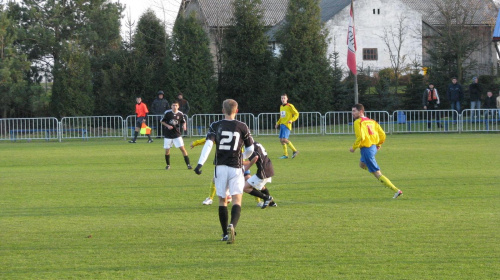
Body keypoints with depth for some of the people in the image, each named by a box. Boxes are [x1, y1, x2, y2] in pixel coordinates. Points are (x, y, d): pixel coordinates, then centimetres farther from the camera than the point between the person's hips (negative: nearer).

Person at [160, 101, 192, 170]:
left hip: (177, 134, 0)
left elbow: (183, 122, 11)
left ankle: (188, 164, -5)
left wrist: (184, 125, -11)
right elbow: (162, 121, 2)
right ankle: (168, 165, 25)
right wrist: (167, 126, -14)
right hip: (168, 135, 0)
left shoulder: (180, 114, -2)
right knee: (167, 150, 4)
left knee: (182, 148, -9)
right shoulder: (167, 113, -6)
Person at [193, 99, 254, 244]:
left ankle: (225, 233, 17)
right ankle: (232, 225, -31)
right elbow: (250, 149, 7)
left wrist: (200, 163, -19)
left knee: (222, 200, 13)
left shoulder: (215, 126, 2)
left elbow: (208, 144, -12)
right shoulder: (242, 127, 2)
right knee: (237, 200, -4)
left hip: (220, 167, 1)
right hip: (236, 167, -1)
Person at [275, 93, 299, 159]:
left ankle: (294, 151, -9)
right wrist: (277, 123, 19)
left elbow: (296, 114, -6)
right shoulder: (281, 107, 17)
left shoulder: (290, 106, -6)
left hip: (287, 125, -8)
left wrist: (291, 120, -19)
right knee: (281, 140, 4)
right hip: (282, 125, 8)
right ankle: (285, 154, 11)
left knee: (284, 139, -19)